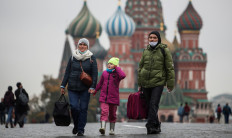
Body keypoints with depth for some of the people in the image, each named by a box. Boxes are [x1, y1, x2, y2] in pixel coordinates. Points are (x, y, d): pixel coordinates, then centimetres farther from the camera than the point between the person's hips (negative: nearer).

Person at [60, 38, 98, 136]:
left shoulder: (91, 58, 4)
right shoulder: (73, 57, 9)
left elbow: (95, 74, 1)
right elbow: (67, 72, 11)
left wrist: (93, 87, -10)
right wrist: (63, 86, 7)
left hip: (85, 88, -1)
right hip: (72, 87, 1)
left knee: (83, 108, -2)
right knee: (74, 107, -10)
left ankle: (81, 129, 6)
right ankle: (76, 125, 14)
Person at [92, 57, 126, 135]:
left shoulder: (117, 74, -1)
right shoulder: (104, 73, 9)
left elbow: (123, 76, -27)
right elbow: (100, 83, 24)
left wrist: (116, 68, -15)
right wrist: (95, 90, 34)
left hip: (113, 98, -1)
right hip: (104, 97, 1)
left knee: (112, 114, 9)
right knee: (104, 111, -16)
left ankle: (112, 130, 21)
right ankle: (103, 127, -27)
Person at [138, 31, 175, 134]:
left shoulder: (164, 50, -1)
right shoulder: (146, 51, 13)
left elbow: (170, 68, 0)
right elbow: (140, 67, 20)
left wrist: (170, 84, -3)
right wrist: (139, 83, 17)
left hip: (158, 83, -5)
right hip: (145, 83, 5)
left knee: (153, 104, -15)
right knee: (149, 105, 9)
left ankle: (150, 126, -18)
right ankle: (156, 126, 20)